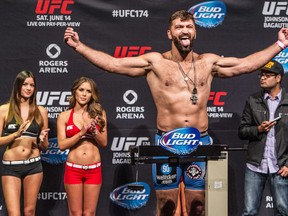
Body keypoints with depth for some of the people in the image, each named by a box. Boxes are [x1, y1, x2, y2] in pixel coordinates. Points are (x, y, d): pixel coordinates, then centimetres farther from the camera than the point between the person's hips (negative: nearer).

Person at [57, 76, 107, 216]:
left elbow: (104, 143, 4)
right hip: (73, 169, -1)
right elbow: (62, 145, -6)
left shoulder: (99, 114, 5)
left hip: (94, 169, 1)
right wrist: (82, 132, -16)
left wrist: (94, 130, -14)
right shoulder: (64, 116, 1)